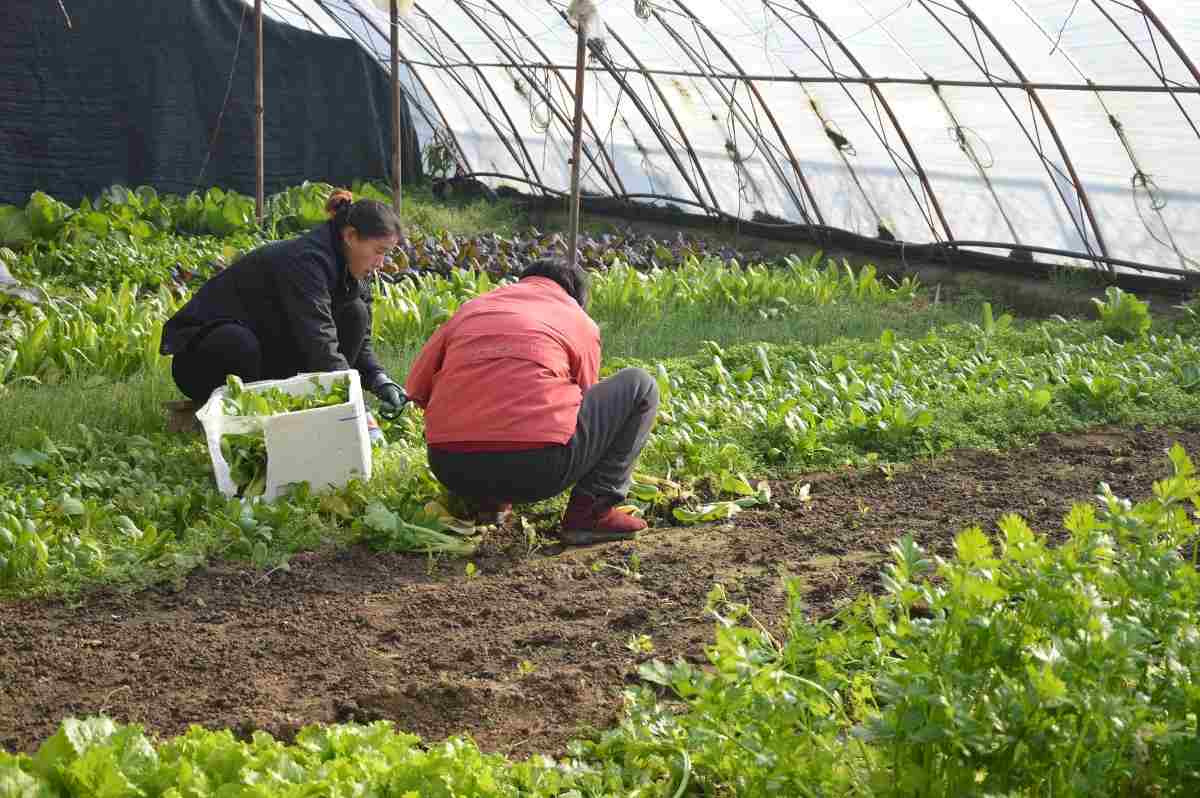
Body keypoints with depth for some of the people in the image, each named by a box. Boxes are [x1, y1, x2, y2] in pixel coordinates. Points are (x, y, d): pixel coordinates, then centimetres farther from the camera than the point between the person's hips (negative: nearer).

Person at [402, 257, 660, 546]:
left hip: (450, 470, 5)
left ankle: (487, 501, 18)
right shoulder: (581, 322, 15)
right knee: (640, 385, 14)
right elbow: (583, 400, 23)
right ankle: (591, 510, 4)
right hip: (539, 468, -5)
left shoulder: (472, 308, 23)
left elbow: (417, 390, 24)